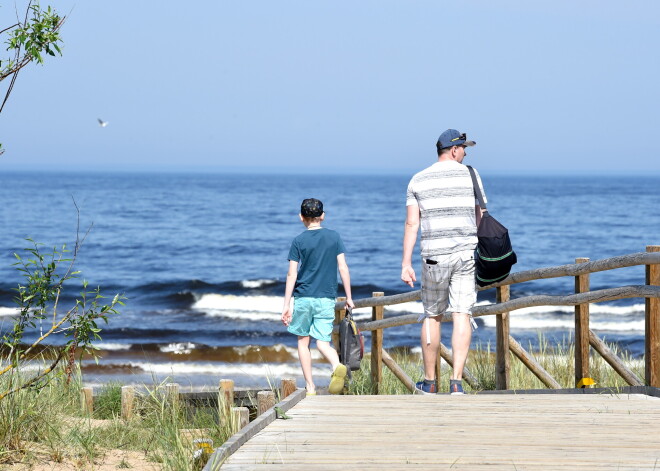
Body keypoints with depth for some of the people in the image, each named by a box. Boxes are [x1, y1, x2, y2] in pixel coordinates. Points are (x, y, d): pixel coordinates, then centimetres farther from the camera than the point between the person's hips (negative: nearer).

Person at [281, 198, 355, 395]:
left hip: (303, 297, -1)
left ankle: (310, 387, 11)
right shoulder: (334, 237, 4)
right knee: (322, 341, 3)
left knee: (303, 341, 12)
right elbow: (343, 268, 2)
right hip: (326, 298, 1)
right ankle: (337, 366, -29)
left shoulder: (298, 241, -1)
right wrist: (348, 297, 9)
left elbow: (292, 275, -3)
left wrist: (286, 305, -1)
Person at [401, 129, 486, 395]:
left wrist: (406, 264, 0)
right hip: (466, 253, -1)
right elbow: (480, 218, 4)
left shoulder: (418, 181, 4)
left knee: (432, 316, 12)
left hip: (435, 256, 1)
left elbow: (412, 224, -1)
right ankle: (456, 381, -11)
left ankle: (429, 381, 18)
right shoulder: (470, 175, 3)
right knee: (462, 316, -2)